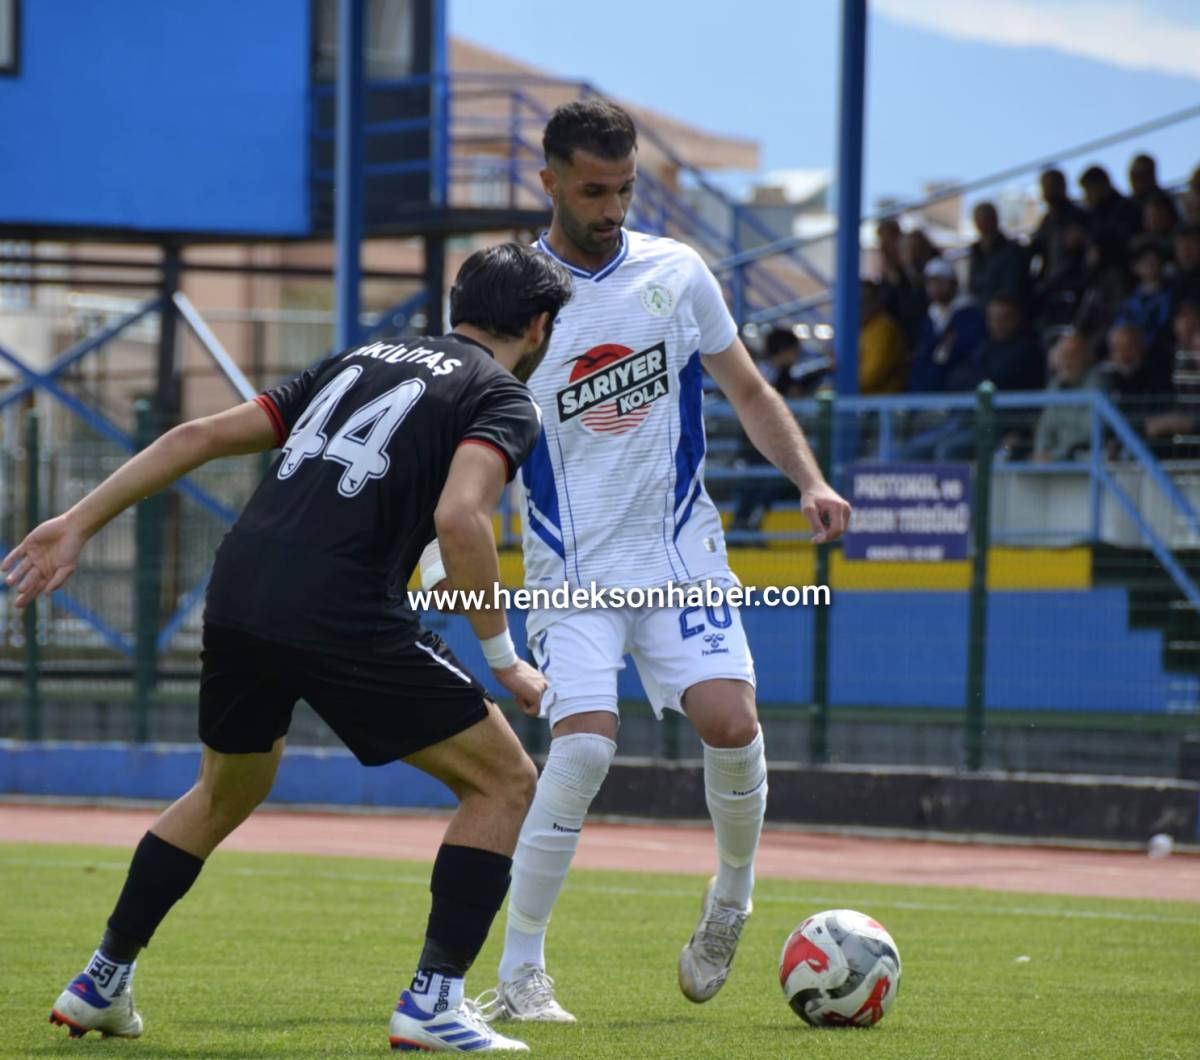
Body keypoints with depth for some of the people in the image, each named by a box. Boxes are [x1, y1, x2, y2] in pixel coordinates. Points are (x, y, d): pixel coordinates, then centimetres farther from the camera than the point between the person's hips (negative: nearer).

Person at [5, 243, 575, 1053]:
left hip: (238, 593, 7)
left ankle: (102, 983, 34)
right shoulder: (506, 400, 5)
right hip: (340, 614, -7)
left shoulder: (364, 361, 25)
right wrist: (503, 658, -8)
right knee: (506, 782, 6)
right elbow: (459, 517, -16)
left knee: (225, 796, 31)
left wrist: (80, 523, 19)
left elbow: (201, 436, 19)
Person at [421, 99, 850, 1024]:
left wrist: (810, 480, -4)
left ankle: (732, 899, 12)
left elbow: (749, 393, 11)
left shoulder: (675, 274, 3)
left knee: (730, 719, -18)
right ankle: (519, 974, -9)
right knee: (585, 744, -20)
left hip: (679, 549, 2)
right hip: (572, 566, -2)